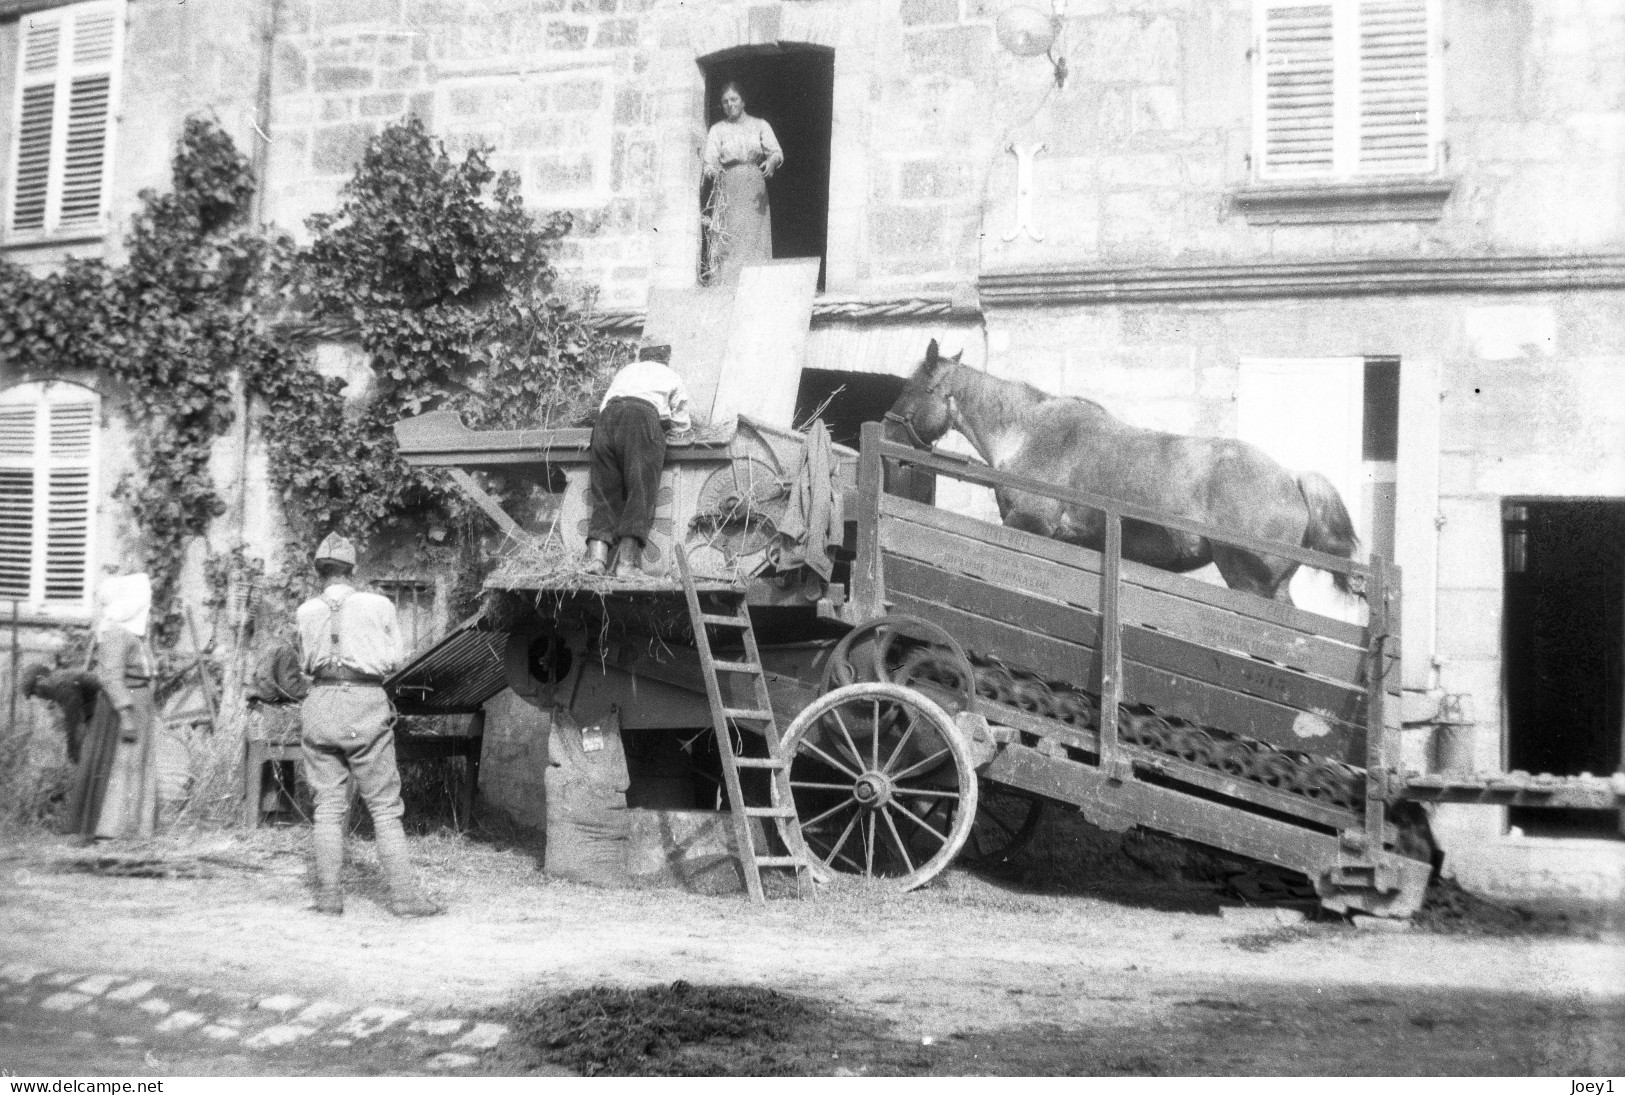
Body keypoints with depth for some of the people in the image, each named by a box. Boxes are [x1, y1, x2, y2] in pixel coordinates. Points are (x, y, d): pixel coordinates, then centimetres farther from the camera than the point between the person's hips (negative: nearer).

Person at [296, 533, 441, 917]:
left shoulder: (306, 612, 7)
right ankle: (403, 896, -1)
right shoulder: (378, 605, 1)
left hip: (321, 704, 2)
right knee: (385, 808, 2)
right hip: (366, 704, -2)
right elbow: (393, 659, 9)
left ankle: (329, 896, 7)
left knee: (328, 806, 8)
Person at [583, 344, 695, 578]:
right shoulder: (672, 378, 28)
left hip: (606, 419, 4)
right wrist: (683, 432, 51)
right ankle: (626, 562, -19)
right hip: (643, 417, -4)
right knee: (640, 491, -7)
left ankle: (596, 556, -16)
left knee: (605, 492, 3)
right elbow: (682, 429, 27)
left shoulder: (624, 372, 38)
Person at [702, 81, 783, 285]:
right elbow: (710, 161, 2)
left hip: (755, 192, 1)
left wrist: (772, 161, -20)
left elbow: (776, 152, 3)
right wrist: (713, 171, -21)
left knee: (755, 238, -4)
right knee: (728, 242, -9)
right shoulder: (717, 130, 9)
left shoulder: (759, 126, 11)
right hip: (728, 191, -1)